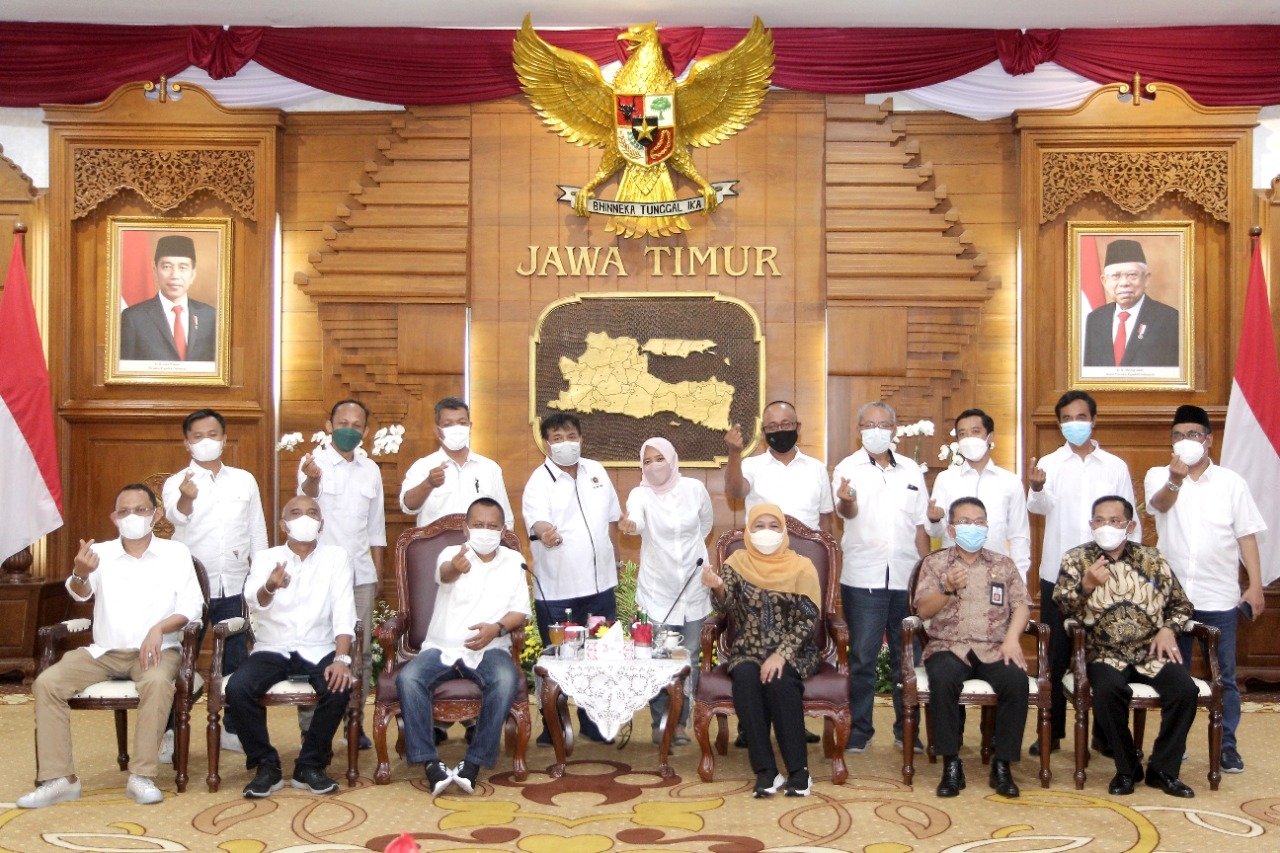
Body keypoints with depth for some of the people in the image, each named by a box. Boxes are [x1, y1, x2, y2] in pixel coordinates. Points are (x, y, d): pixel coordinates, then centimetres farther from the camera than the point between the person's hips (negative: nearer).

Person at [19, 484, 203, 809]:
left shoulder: (175, 552, 4)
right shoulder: (100, 553, 8)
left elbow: (192, 606, -2)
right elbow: (80, 594, -11)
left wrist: (159, 628, -22)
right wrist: (80, 574, -36)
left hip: (156, 648, -3)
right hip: (104, 650, 3)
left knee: (157, 682, -35)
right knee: (47, 683, -19)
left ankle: (142, 776, -27)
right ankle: (59, 778, -13)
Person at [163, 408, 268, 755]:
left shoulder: (244, 480, 7)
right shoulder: (177, 482, -2)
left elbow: (257, 532, 11)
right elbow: (176, 516, -25)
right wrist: (186, 499, -47)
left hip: (234, 586, 3)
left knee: (236, 661, 9)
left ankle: (233, 729, 20)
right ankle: (168, 731, 12)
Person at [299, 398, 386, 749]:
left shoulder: (371, 469, 11)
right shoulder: (313, 462, -4)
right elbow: (306, 503, -25)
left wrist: (378, 572, 12)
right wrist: (312, 479, -47)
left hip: (361, 575, 4)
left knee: (361, 651, 7)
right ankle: (311, 725, 10)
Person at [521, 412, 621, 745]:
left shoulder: (596, 471, 7)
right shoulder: (539, 481, -9)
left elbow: (612, 517, 17)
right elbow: (536, 519, -28)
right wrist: (544, 531, -49)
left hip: (600, 583, 5)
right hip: (556, 588, -5)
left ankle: (594, 722, 28)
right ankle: (552, 726, 21)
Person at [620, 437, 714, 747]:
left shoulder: (694, 488, -3)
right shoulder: (640, 494, -11)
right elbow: (636, 519, -34)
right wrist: (630, 525, -56)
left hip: (693, 586, 2)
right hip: (657, 590, -2)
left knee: (690, 656, 8)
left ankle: (681, 721, 21)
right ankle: (660, 721, 15)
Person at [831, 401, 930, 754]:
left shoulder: (911, 470, 10)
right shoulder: (848, 468, -2)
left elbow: (920, 525, 13)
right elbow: (848, 511, -21)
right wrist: (845, 502, -45)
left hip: (907, 578, 3)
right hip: (863, 579, -3)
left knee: (906, 656, 10)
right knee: (862, 657, 2)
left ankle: (906, 728, 22)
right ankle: (860, 728, 13)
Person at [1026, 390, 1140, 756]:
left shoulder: (1116, 466, 5)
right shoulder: (1049, 463, 0)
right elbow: (1039, 507, -19)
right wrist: (1036, 488, -42)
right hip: (1058, 574, -1)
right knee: (1056, 654, 5)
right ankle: (1052, 730, 16)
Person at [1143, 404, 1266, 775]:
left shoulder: (1232, 482, 3)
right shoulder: (1158, 476, 0)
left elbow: (1247, 535, 3)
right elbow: (1160, 504, -22)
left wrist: (1255, 585, -3)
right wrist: (1175, 479, -44)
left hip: (1219, 597, 0)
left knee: (1224, 675, 6)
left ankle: (1227, 746, 17)